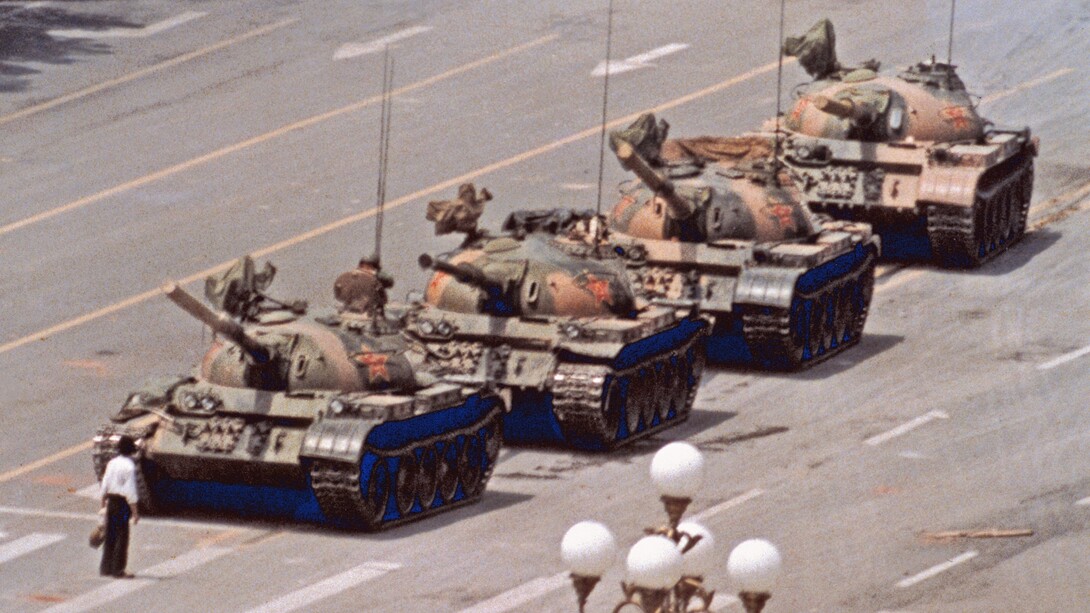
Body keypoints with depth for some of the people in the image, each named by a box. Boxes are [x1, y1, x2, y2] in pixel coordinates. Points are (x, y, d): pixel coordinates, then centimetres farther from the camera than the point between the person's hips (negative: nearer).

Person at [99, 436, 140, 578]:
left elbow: (105, 486, 11)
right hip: (122, 503, -7)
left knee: (110, 535, 14)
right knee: (122, 536, 0)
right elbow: (130, 491, -16)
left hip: (111, 501, 7)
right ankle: (118, 570, 1)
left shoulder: (112, 463, 6)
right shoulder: (129, 466, -15)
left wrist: (103, 504, 20)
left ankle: (106, 568, 19)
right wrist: (135, 512, -12)